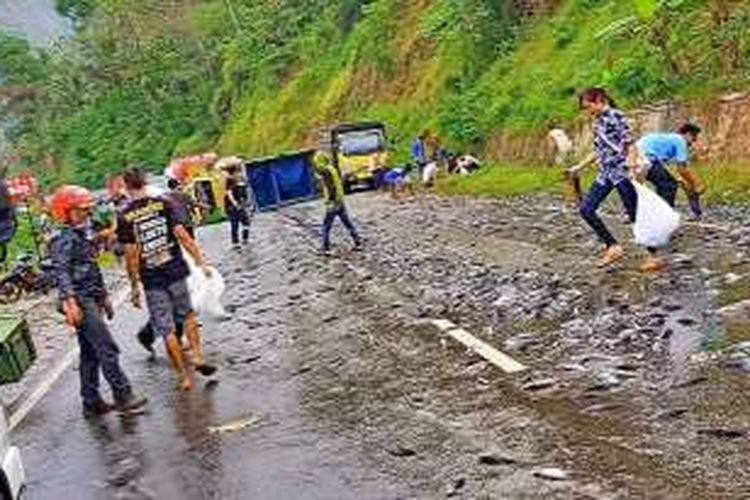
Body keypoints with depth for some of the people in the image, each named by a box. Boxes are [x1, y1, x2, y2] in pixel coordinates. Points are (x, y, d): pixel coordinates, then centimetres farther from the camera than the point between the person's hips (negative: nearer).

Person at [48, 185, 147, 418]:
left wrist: (104, 296, 29)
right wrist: (69, 300, -36)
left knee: (90, 354, 12)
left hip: (91, 301, 10)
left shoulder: (81, 235, 19)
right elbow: (61, 271, -24)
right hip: (80, 302, -10)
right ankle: (123, 396, -8)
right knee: (107, 349, -11)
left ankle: (92, 402, 18)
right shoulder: (63, 239, -11)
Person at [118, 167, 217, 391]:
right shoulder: (164, 204, -2)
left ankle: (184, 377, 11)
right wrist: (201, 261, -5)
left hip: (151, 279, -1)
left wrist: (134, 285, 3)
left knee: (167, 330, 7)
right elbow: (181, 235, -9)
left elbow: (131, 254, -5)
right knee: (188, 314, 25)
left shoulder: (125, 217, -4)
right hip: (175, 271, 1)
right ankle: (198, 357, 14)